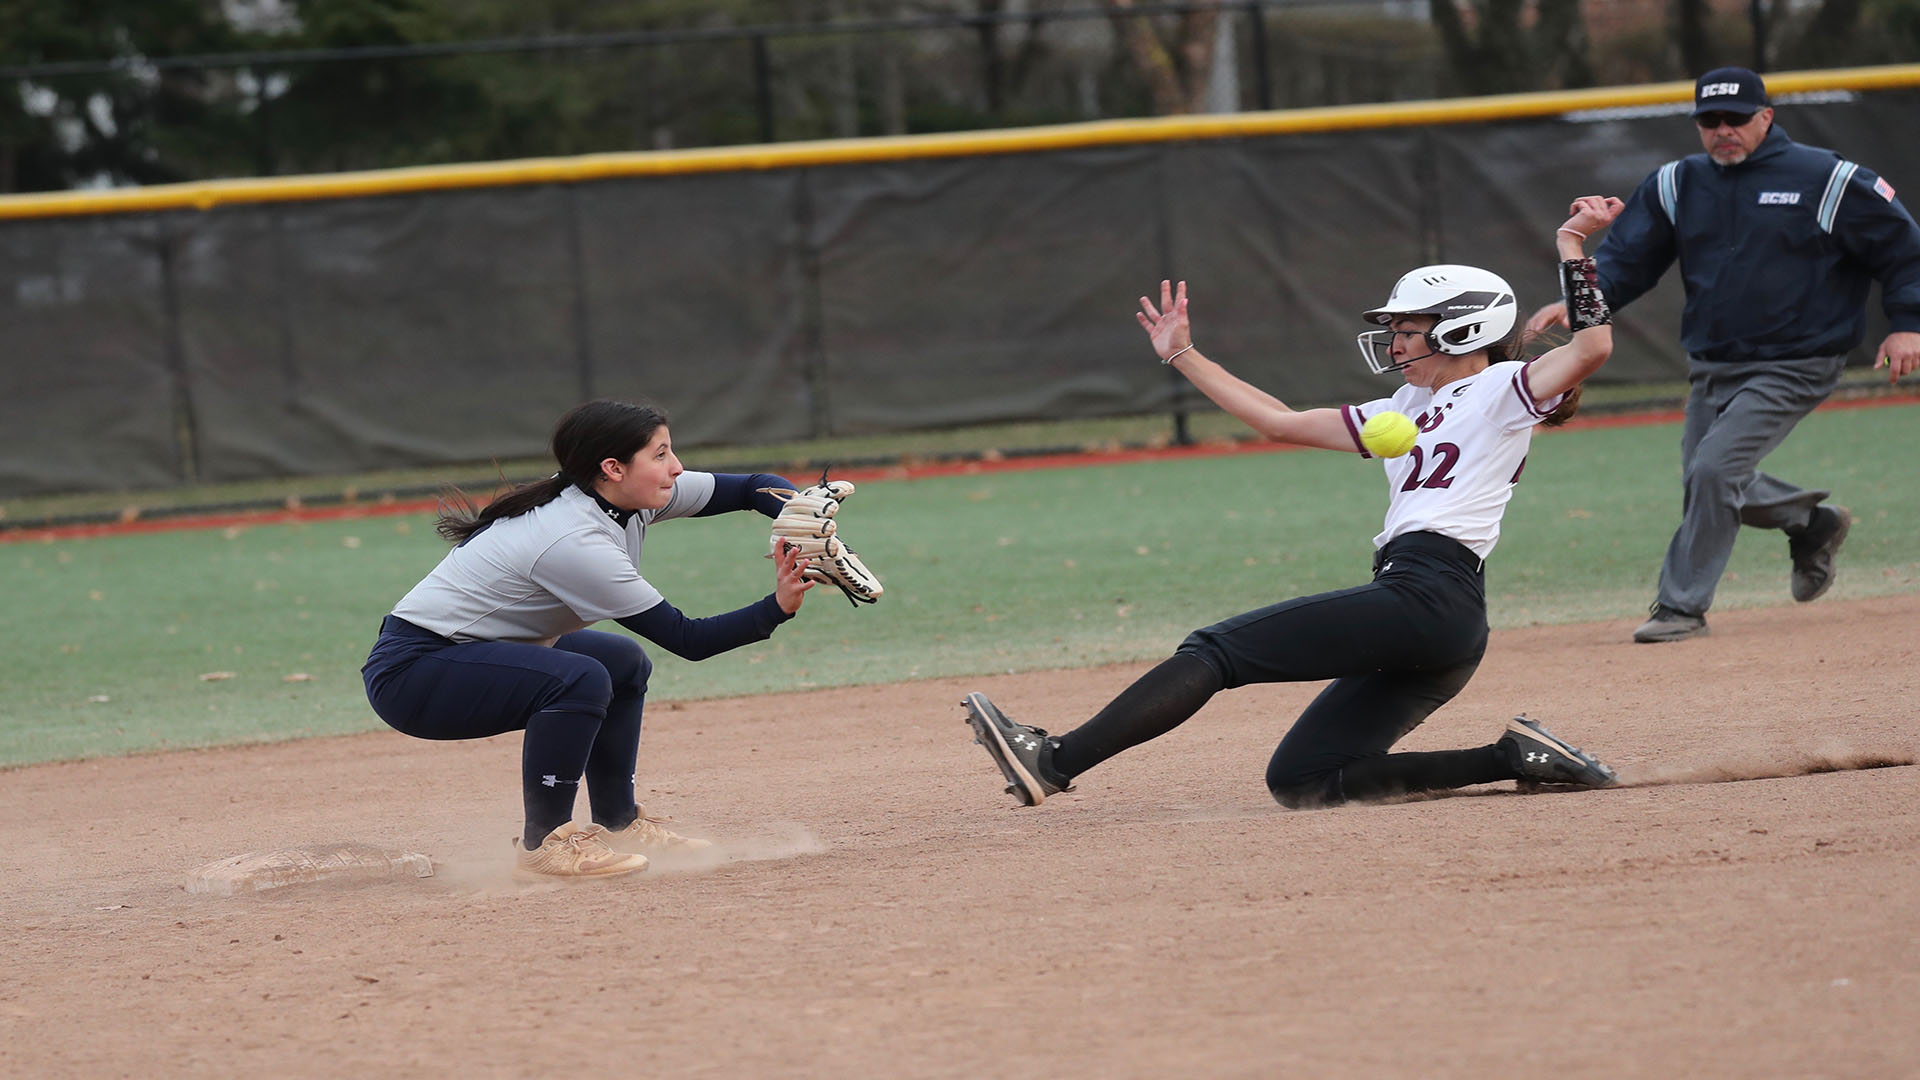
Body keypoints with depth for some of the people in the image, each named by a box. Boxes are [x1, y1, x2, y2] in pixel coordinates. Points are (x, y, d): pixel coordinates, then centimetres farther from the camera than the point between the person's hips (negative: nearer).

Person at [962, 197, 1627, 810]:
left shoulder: (1502, 389, 4)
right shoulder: (1410, 408, 29)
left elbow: (1592, 348, -12)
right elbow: (1280, 421, 31)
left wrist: (1571, 242, -10)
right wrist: (1182, 356, 29)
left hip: (1429, 598, -10)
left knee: (1219, 648, -12)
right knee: (1301, 780, 2)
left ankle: (1055, 762, -18)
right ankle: (1514, 758, -2)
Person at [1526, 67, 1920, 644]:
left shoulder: (1825, 180, -8)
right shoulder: (1677, 185, 5)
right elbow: (1626, 256, 3)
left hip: (1792, 368, -6)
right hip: (1710, 368, 6)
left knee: (1713, 470, -19)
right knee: (1708, 486, 10)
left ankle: (1681, 606, -9)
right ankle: (1812, 521, 36)